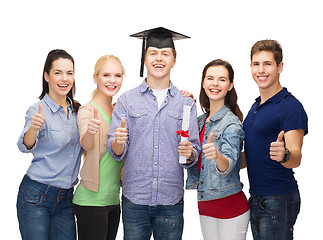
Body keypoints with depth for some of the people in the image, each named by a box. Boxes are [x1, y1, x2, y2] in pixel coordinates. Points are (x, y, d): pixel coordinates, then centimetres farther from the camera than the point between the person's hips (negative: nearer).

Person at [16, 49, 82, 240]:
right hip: (36, 197, -5)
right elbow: (25, 146, -27)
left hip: (65, 199, 5)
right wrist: (33, 127, -49)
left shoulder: (77, 110, 7)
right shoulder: (38, 110, -11)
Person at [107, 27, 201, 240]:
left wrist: (189, 154, -14)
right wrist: (118, 142, -21)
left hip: (171, 201, 1)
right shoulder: (127, 100, 4)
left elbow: (195, 150, 8)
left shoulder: (186, 103, 7)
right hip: (134, 199, 0)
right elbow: (116, 151, 1)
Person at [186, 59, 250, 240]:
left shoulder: (232, 123, -13)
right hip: (205, 205, 7)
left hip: (231, 206, -6)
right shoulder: (201, 121, 7)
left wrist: (217, 156, -49)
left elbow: (229, 165, -26)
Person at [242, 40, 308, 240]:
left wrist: (284, 155, -43)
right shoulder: (256, 106, 14)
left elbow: (296, 158, -22)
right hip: (256, 198, 8)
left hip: (279, 200, -8)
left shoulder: (291, 107, -13)